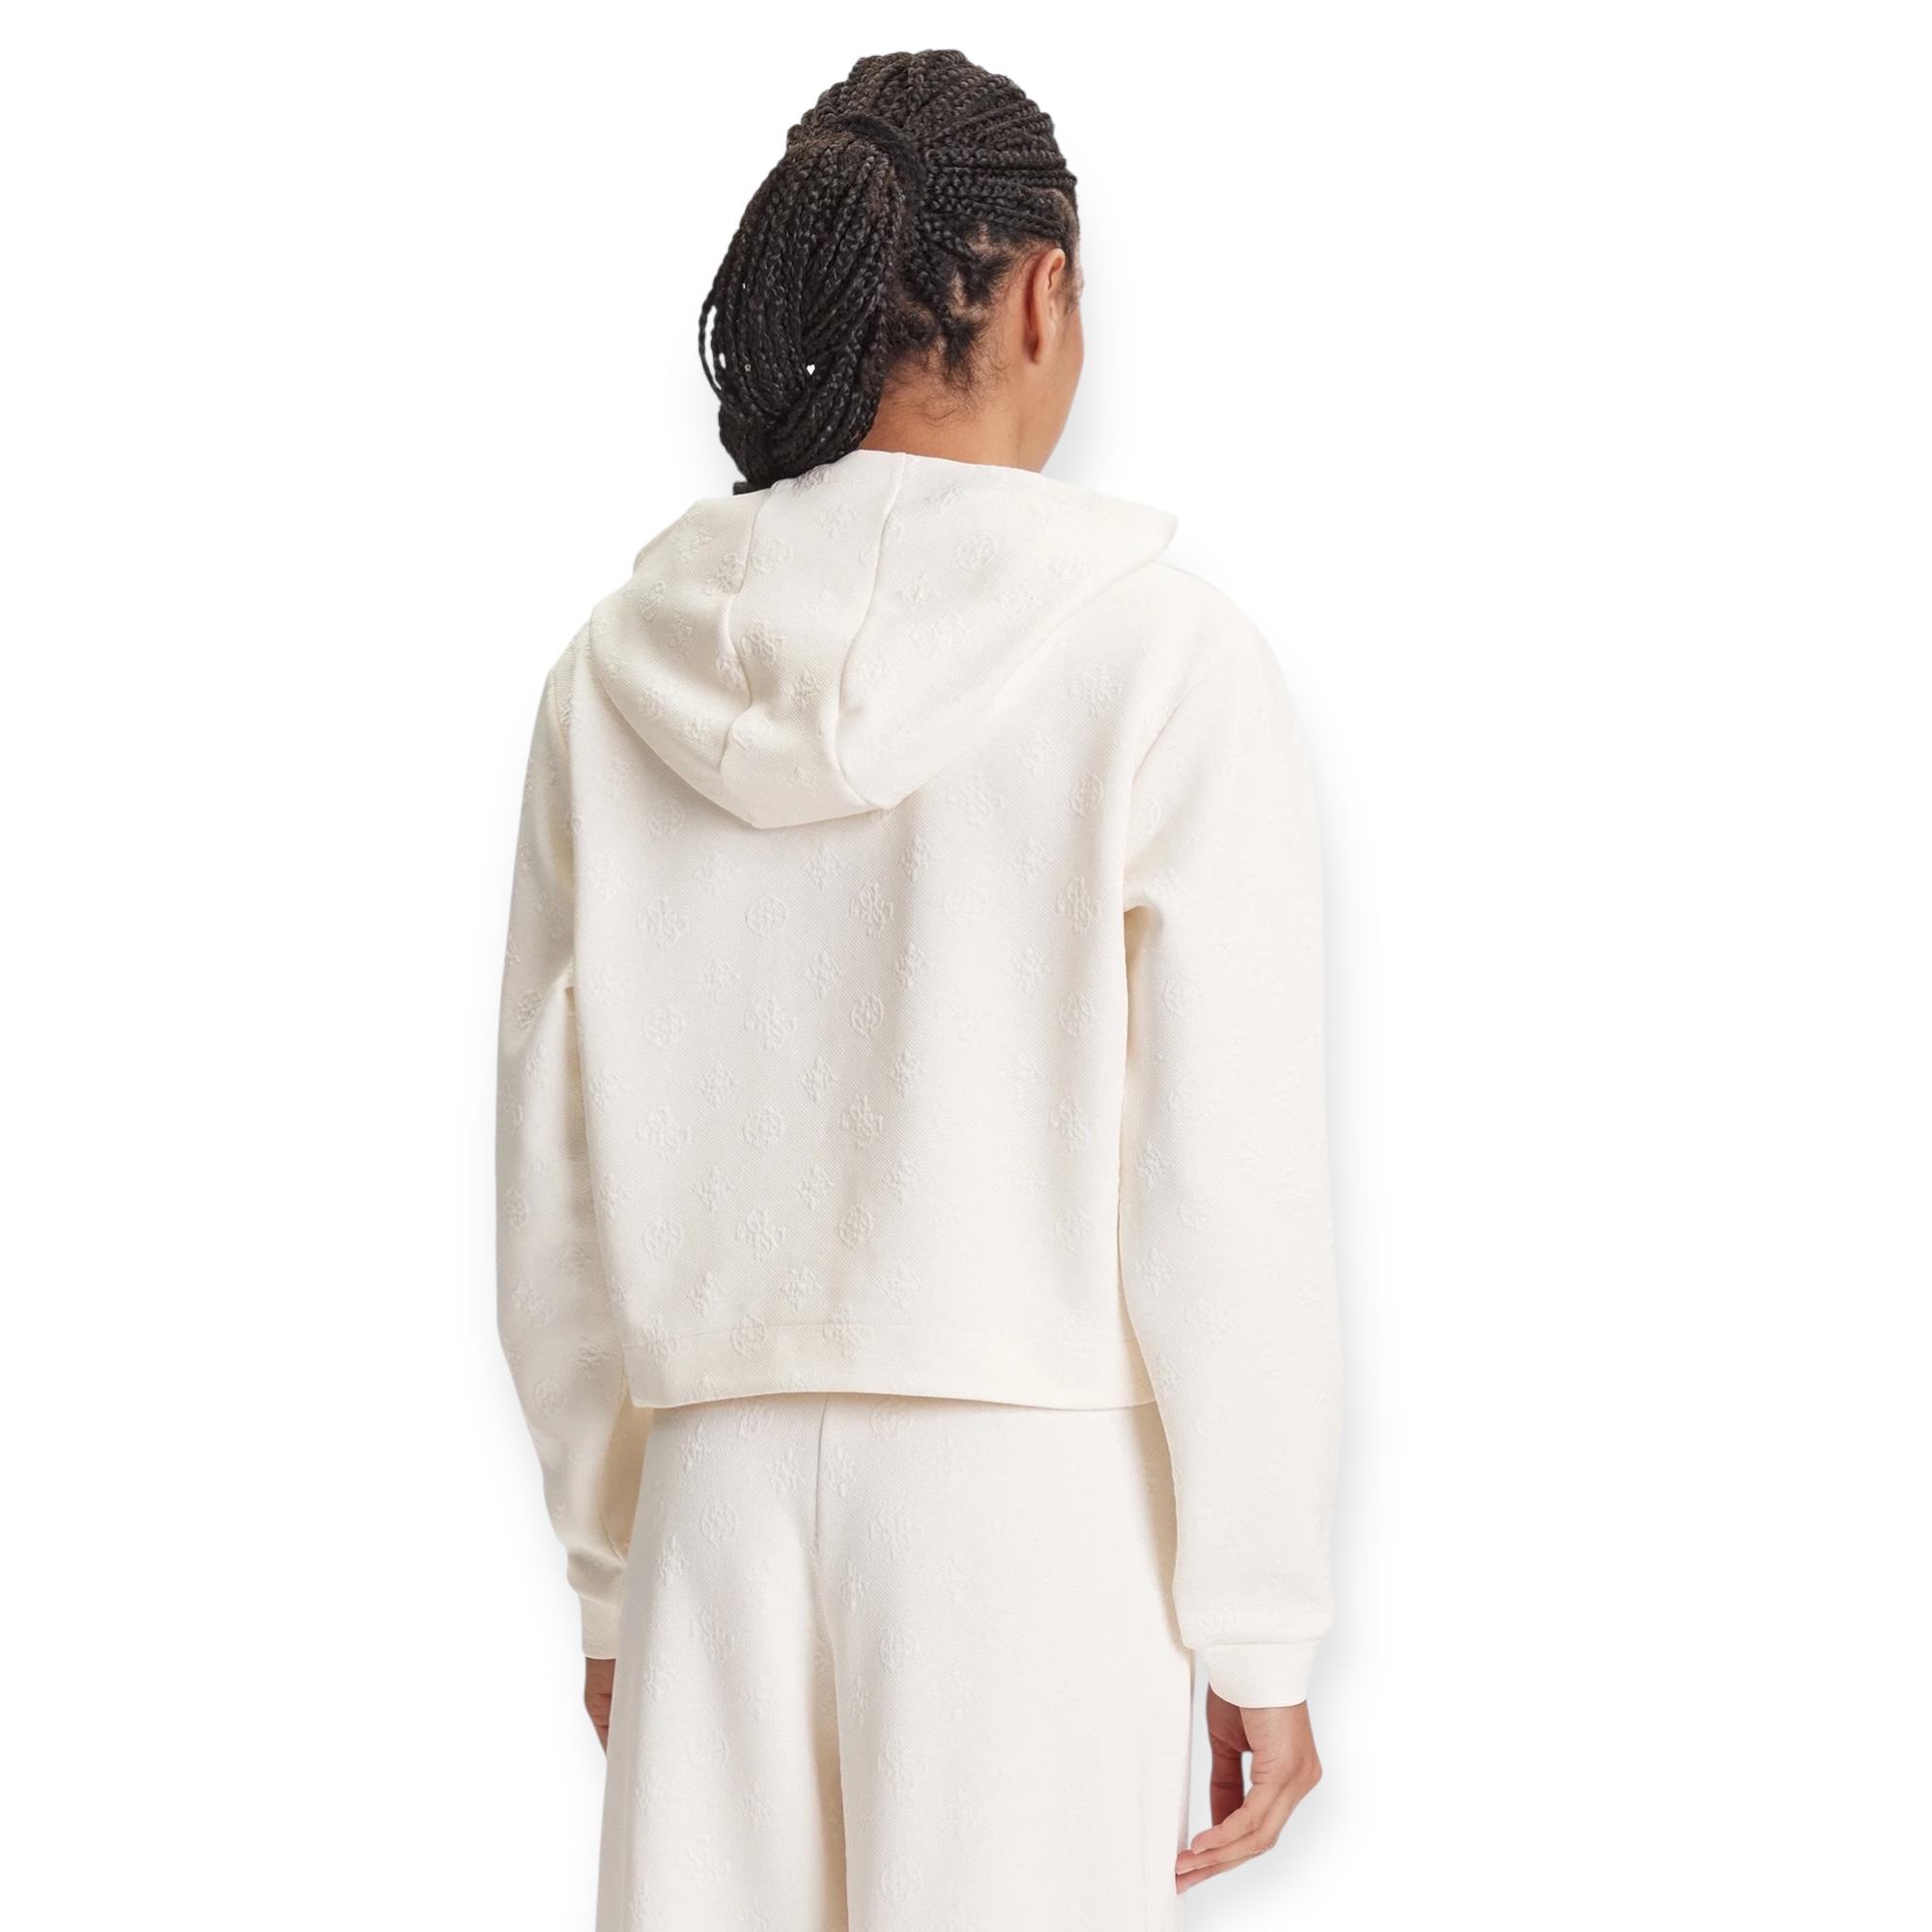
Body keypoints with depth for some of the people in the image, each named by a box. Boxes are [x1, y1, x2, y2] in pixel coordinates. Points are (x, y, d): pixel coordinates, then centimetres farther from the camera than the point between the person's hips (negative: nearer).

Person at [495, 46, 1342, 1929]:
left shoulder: (623, 674, 6)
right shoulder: (1160, 661, -6)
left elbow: (553, 1198, 9)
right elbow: (1228, 1197, -8)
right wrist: (1259, 1634, -1)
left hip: (722, 1491, 4)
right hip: (1034, 1492, -4)